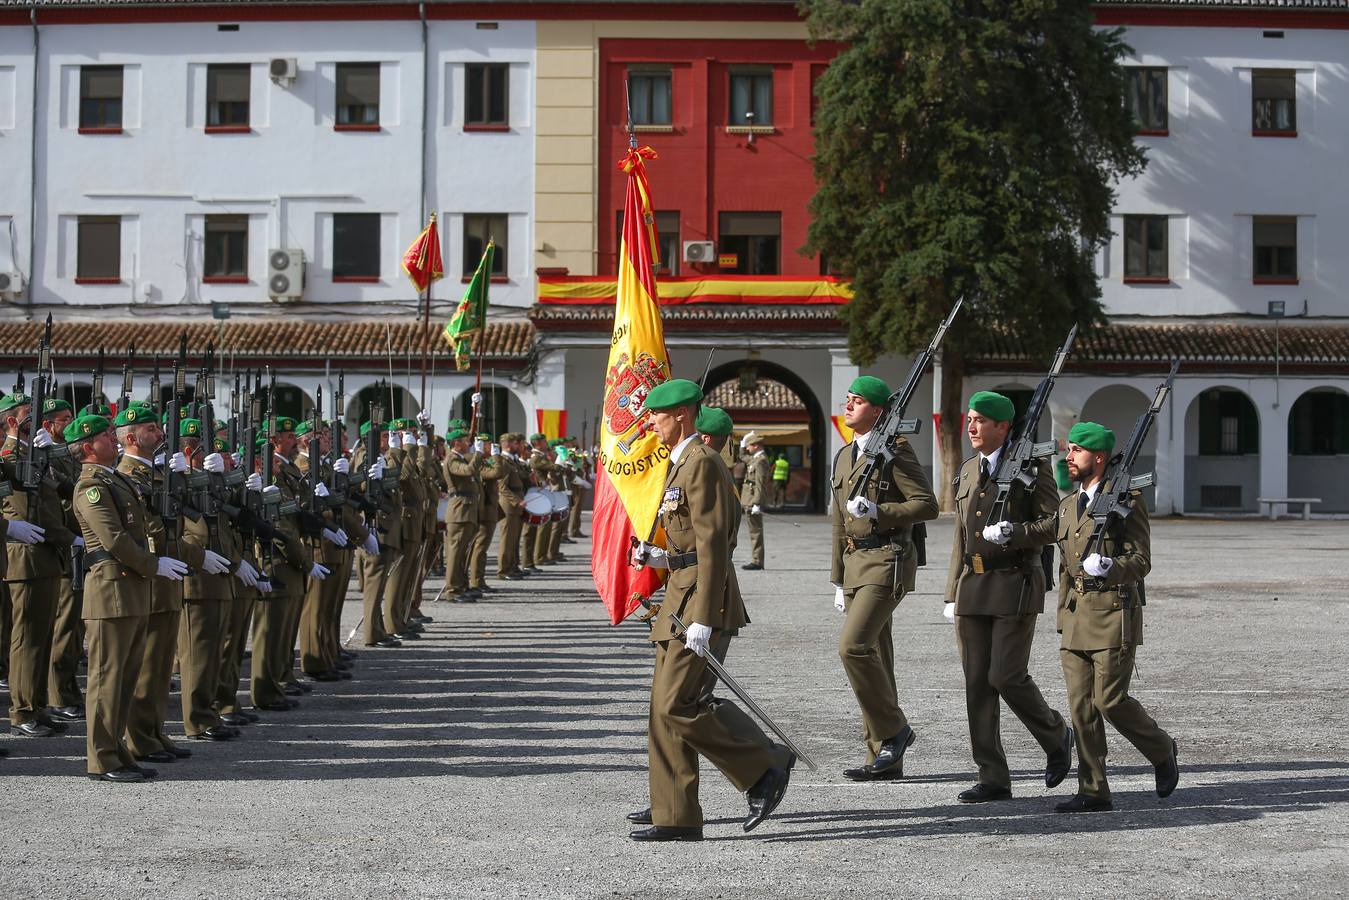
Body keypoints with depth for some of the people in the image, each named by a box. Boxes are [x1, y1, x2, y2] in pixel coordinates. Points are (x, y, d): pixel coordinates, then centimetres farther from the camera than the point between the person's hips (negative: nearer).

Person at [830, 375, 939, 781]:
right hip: (856, 563, 9)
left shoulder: (895, 451, -7)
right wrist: (839, 581, 22)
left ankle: (893, 728, -4)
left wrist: (879, 512, -21)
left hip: (888, 561, -8)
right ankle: (883, 756, 11)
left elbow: (927, 505, -12)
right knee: (873, 655, 8)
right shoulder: (844, 457, 18)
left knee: (853, 646, -19)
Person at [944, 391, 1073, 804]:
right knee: (977, 682, 2)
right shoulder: (969, 470, 16)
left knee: (1007, 677, -10)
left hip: (1015, 584, -6)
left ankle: (1057, 736, 18)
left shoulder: (1032, 466, -4)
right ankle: (993, 778, 6)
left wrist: (1014, 532, -24)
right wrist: (953, 593, 17)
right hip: (973, 586, 6)